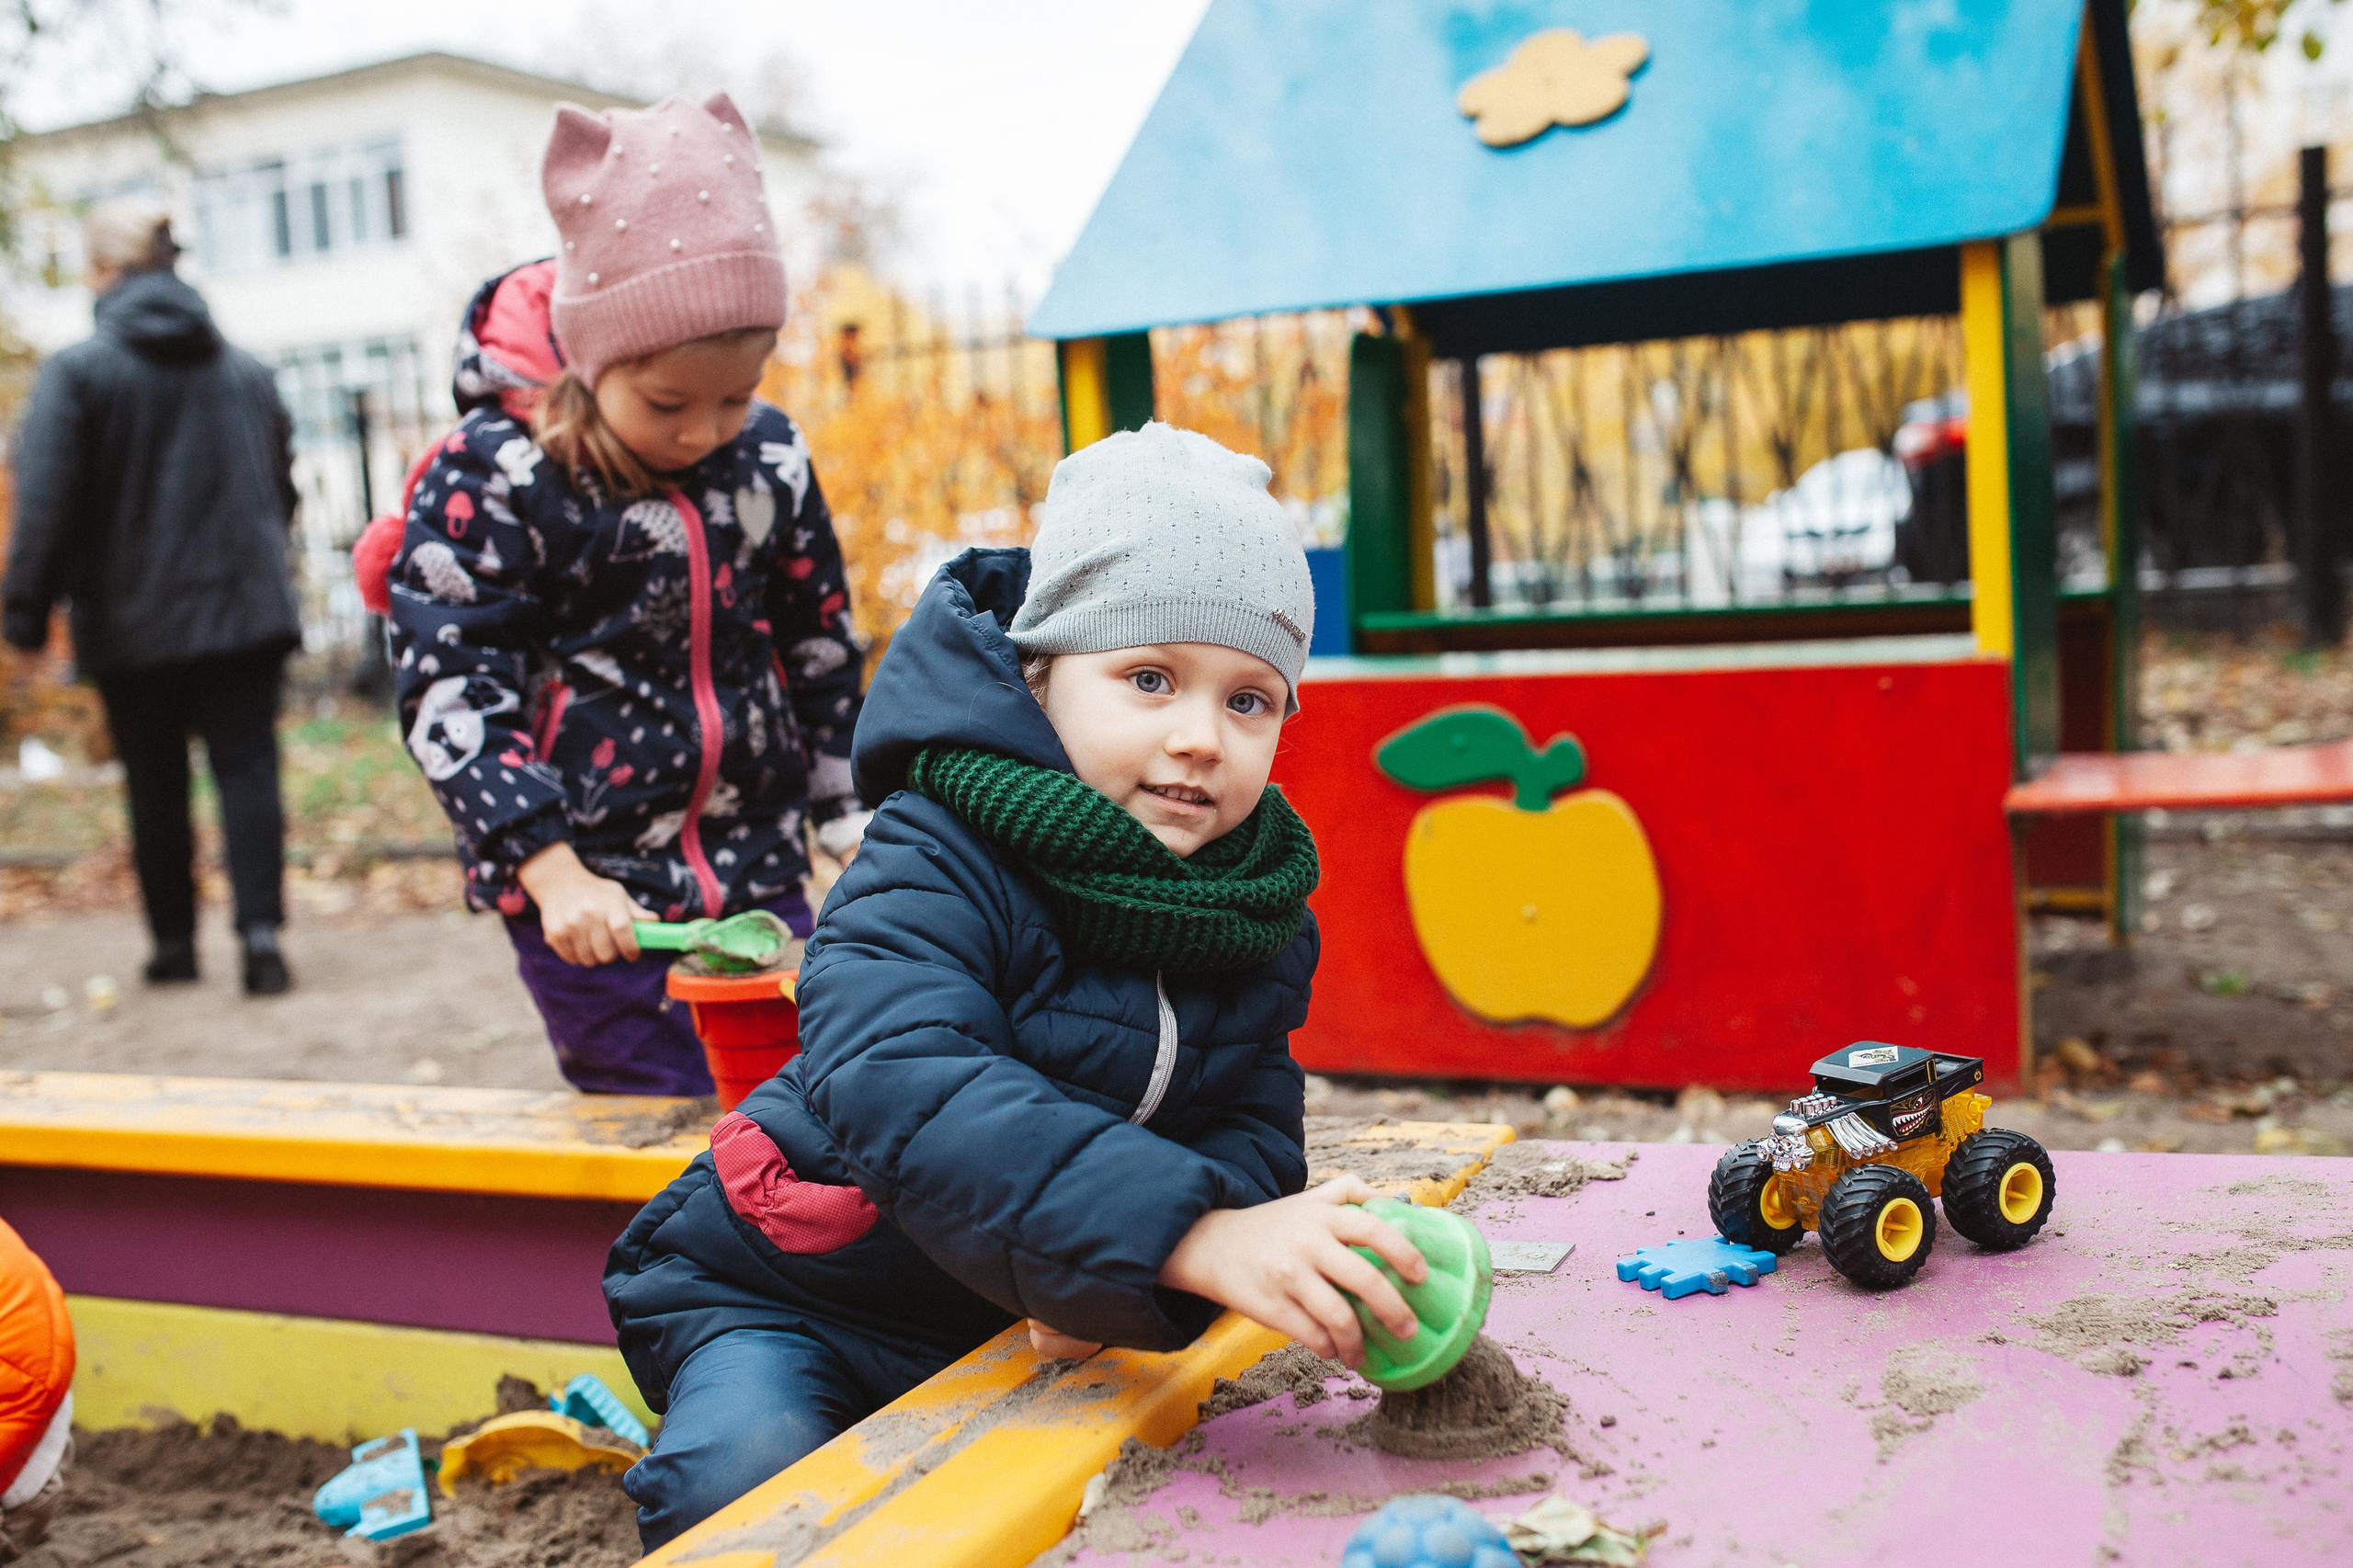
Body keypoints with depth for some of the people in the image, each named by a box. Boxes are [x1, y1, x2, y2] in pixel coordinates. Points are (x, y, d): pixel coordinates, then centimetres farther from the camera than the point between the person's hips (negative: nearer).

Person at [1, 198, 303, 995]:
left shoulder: (76, 371, -7)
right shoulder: (245, 370, 7)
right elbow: (283, 488, 15)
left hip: (134, 623, -2)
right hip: (245, 605, 2)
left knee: (155, 784, 10)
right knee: (247, 766, 0)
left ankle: (173, 939, 19)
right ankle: (260, 928, -13)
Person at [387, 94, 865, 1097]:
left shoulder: (770, 458, 2)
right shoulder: (487, 477, -12)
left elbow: (820, 646, 14)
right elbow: (450, 695, -13)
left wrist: (852, 820, 14)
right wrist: (551, 869, -22)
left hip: (756, 876, 4)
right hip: (586, 898, -4)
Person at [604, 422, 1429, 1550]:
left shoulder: (1262, 918, -3)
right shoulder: (937, 866, -24)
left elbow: (1253, 1132, -5)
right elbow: (909, 1096, -41)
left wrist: (1123, 1280, -28)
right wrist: (1191, 1234, -52)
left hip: (1022, 1327, 5)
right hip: (785, 1297, -5)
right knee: (748, 1478, -29)